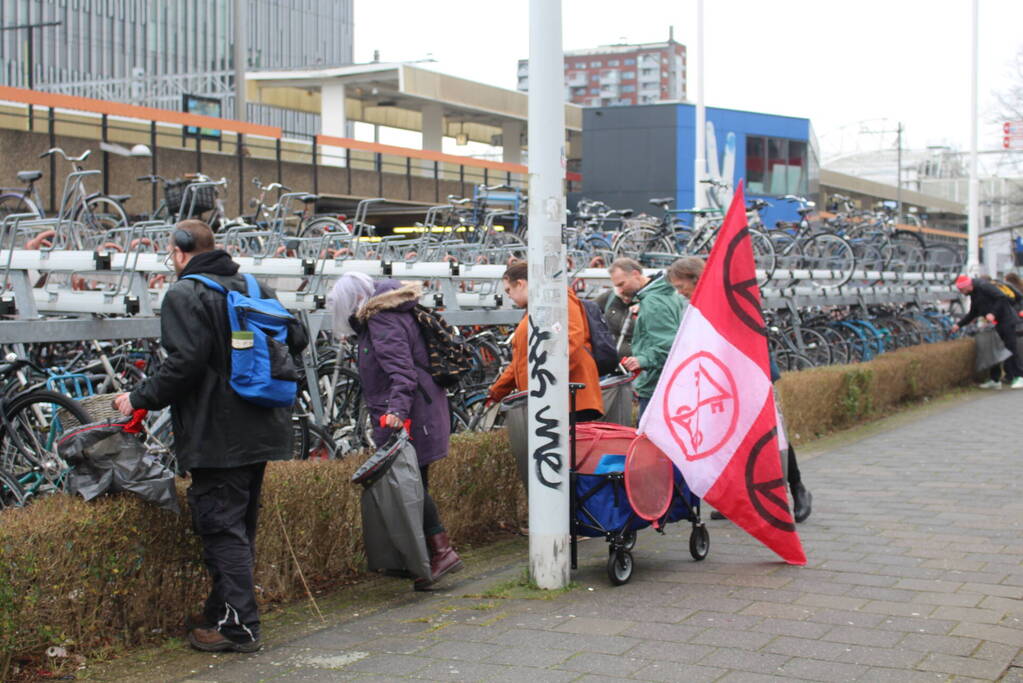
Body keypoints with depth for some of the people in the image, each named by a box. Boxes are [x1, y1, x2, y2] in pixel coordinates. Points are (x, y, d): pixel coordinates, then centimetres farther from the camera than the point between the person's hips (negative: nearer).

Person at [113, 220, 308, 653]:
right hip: (260, 433, 8)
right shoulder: (254, 288, 13)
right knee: (241, 524, 16)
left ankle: (238, 627, -4)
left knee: (221, 527, -4)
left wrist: (140, 399, -11)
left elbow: (185, 362, -21)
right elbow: (296, 339, 13)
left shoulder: (184, 295, -10)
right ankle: (226, 613, 26)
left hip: (216, 436, -8)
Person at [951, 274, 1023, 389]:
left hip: (1006, 320, -10)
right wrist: (959, 324, 21)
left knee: (1011, 347, -8)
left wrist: (993, 313, -25)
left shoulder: (984, 287, -15)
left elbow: (1003, 298, -21)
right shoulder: (974, 295, 15)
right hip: (995, 324, 10)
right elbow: (972, 314, 26)